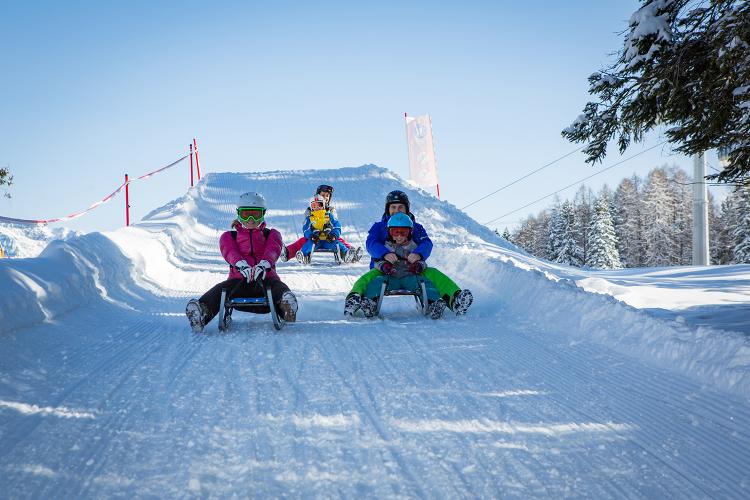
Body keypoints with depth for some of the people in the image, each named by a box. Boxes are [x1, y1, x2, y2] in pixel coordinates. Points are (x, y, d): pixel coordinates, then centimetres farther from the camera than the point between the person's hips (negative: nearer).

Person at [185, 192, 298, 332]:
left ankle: (287, 309, -69)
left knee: (279, 287, -37)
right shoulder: (229, 236, 24)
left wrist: (263, 264, -29)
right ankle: (202, 312, -60)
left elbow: (272, 250, -1)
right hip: (239, 279, 0)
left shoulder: (271, 235, 25)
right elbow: (230, 252, -1)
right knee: (220, 290, -33)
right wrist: (241, 265, -29)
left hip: (266, 278, 0)